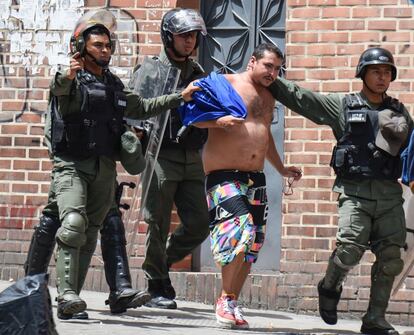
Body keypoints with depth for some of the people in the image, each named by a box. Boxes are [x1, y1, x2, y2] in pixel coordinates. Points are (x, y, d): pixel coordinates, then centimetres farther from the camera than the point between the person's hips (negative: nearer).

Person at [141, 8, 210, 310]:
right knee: (158, 225, -2)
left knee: (199, 225, 3)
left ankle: (162, 262, 25)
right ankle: (156, 287, 8)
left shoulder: (198, 73, 16)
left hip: (191, 159, 6)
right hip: (161, 156, -6)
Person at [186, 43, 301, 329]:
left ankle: (232, 304, 16)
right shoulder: (225, 84, -4)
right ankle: (225, 301, -11)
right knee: (241, 229, -23)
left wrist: (281, 168, 34)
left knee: (252, 243, 6)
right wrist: (219, 121, -25)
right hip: (224, 174, -8)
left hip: (255, 178, 8)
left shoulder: (268, 96, 18)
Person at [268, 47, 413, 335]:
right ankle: (330, 288, 13)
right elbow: (298, 97, 9)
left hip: (389, 193, 3)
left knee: (390, 258, -2)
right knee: (350, 249, -19)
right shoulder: (343, 106, 9)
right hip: (355, 192, -3)